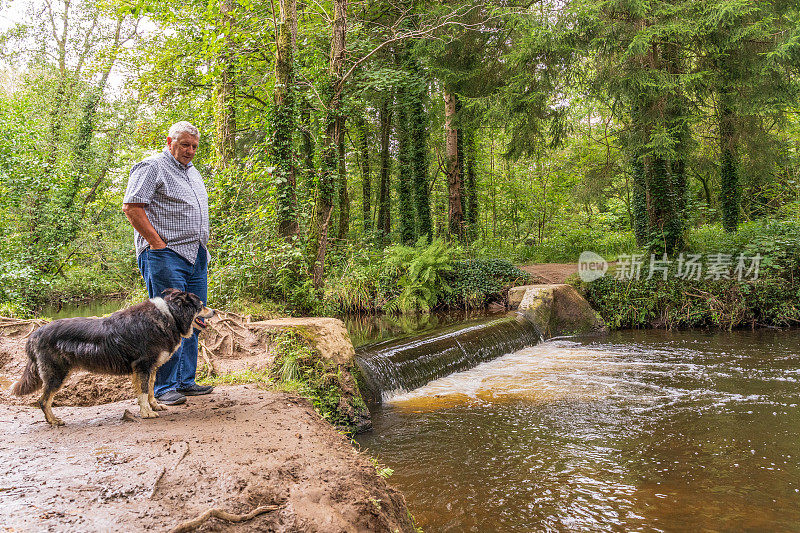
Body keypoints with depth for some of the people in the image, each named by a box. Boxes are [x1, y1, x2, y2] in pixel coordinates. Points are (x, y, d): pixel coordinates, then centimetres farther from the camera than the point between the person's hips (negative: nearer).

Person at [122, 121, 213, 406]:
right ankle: (164, 387, -1)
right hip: (165, 255, -8)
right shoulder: (152, 167, -3)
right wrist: (158, 243, -15)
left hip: (196, 257, 8)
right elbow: (131, 207, -12)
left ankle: (185, 381, 16)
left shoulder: (192, 172, 24)